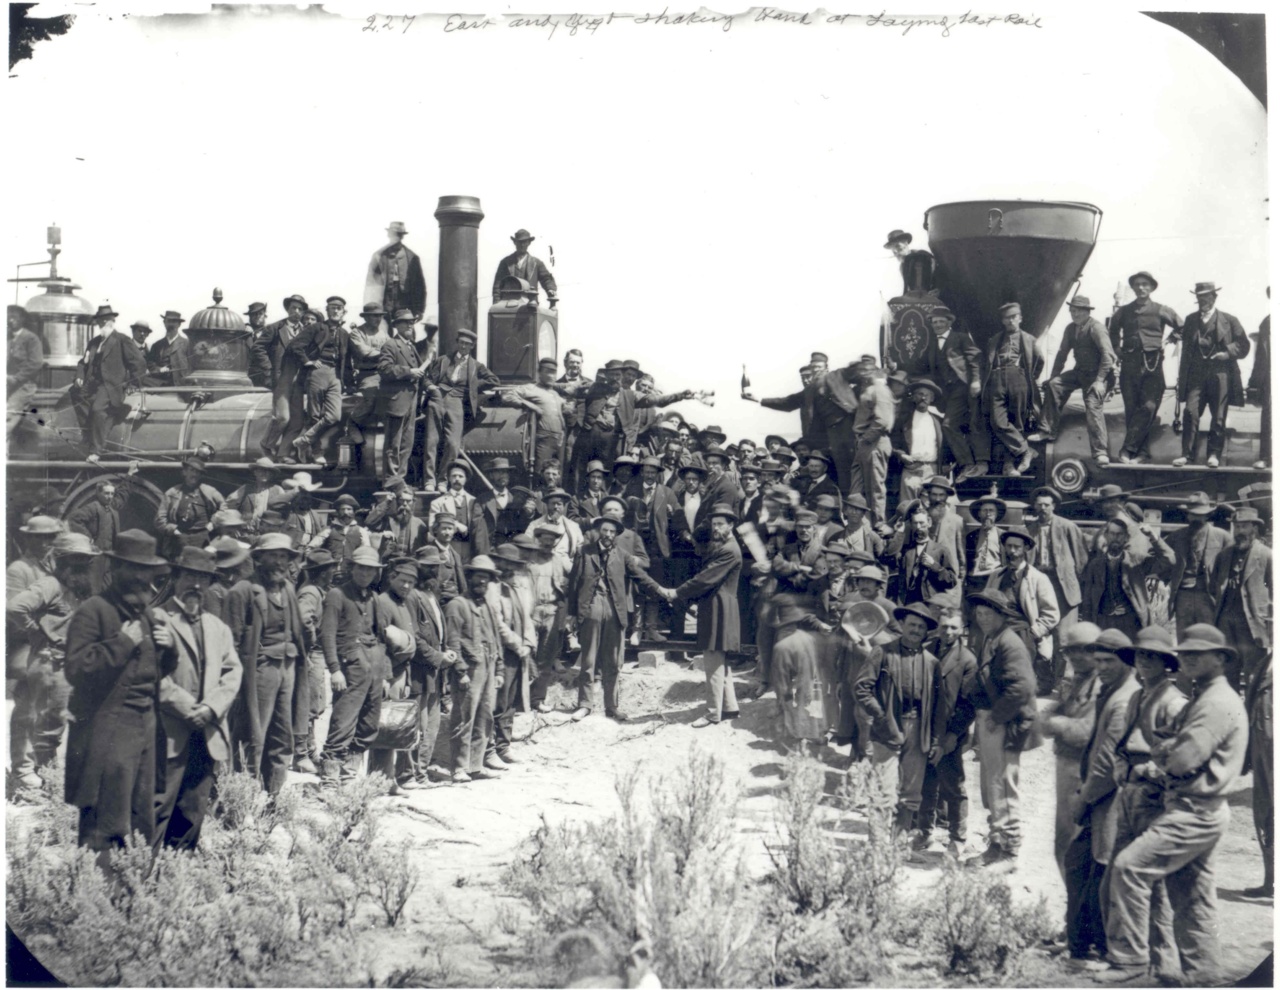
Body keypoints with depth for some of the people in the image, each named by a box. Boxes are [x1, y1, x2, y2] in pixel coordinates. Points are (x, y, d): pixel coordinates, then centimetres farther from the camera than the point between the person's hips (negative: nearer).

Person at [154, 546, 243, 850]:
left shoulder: (218, 627, 21)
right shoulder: (158, 620, 0)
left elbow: (233, 671, 12)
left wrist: (212, 708, -5)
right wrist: (188, 709, -14)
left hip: (208, 733, 6)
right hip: (170, 733, -6)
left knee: (194, 811, 8)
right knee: (159, 806, -9)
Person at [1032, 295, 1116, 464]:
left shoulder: (1096, 328, -16)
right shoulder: (1071, 328, 7)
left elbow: (1107, 354, -22)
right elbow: (1062, 353, 15)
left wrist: (1099, 380, -26)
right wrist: (1053, 376, 10)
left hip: (1097, 373, -8)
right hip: (1079, 372, 8)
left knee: (1093, 407, -19)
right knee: (1053, 385, -5)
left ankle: (1100, 453, -17)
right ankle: (1047, 432, 1)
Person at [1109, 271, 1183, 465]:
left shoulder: (1160, 311, 5)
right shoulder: (1124, 311, 12)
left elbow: (1182, 327, 15)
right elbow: (1113, 330, 31)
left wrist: (1168, 341, 6)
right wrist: (1116, 348, 19)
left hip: (1152, 364, -3)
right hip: (1129, 364, 3)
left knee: (1149, 407, -12)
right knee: (1131, 409, 0)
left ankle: (1128, 449, -11)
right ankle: (1142, 451, 6)